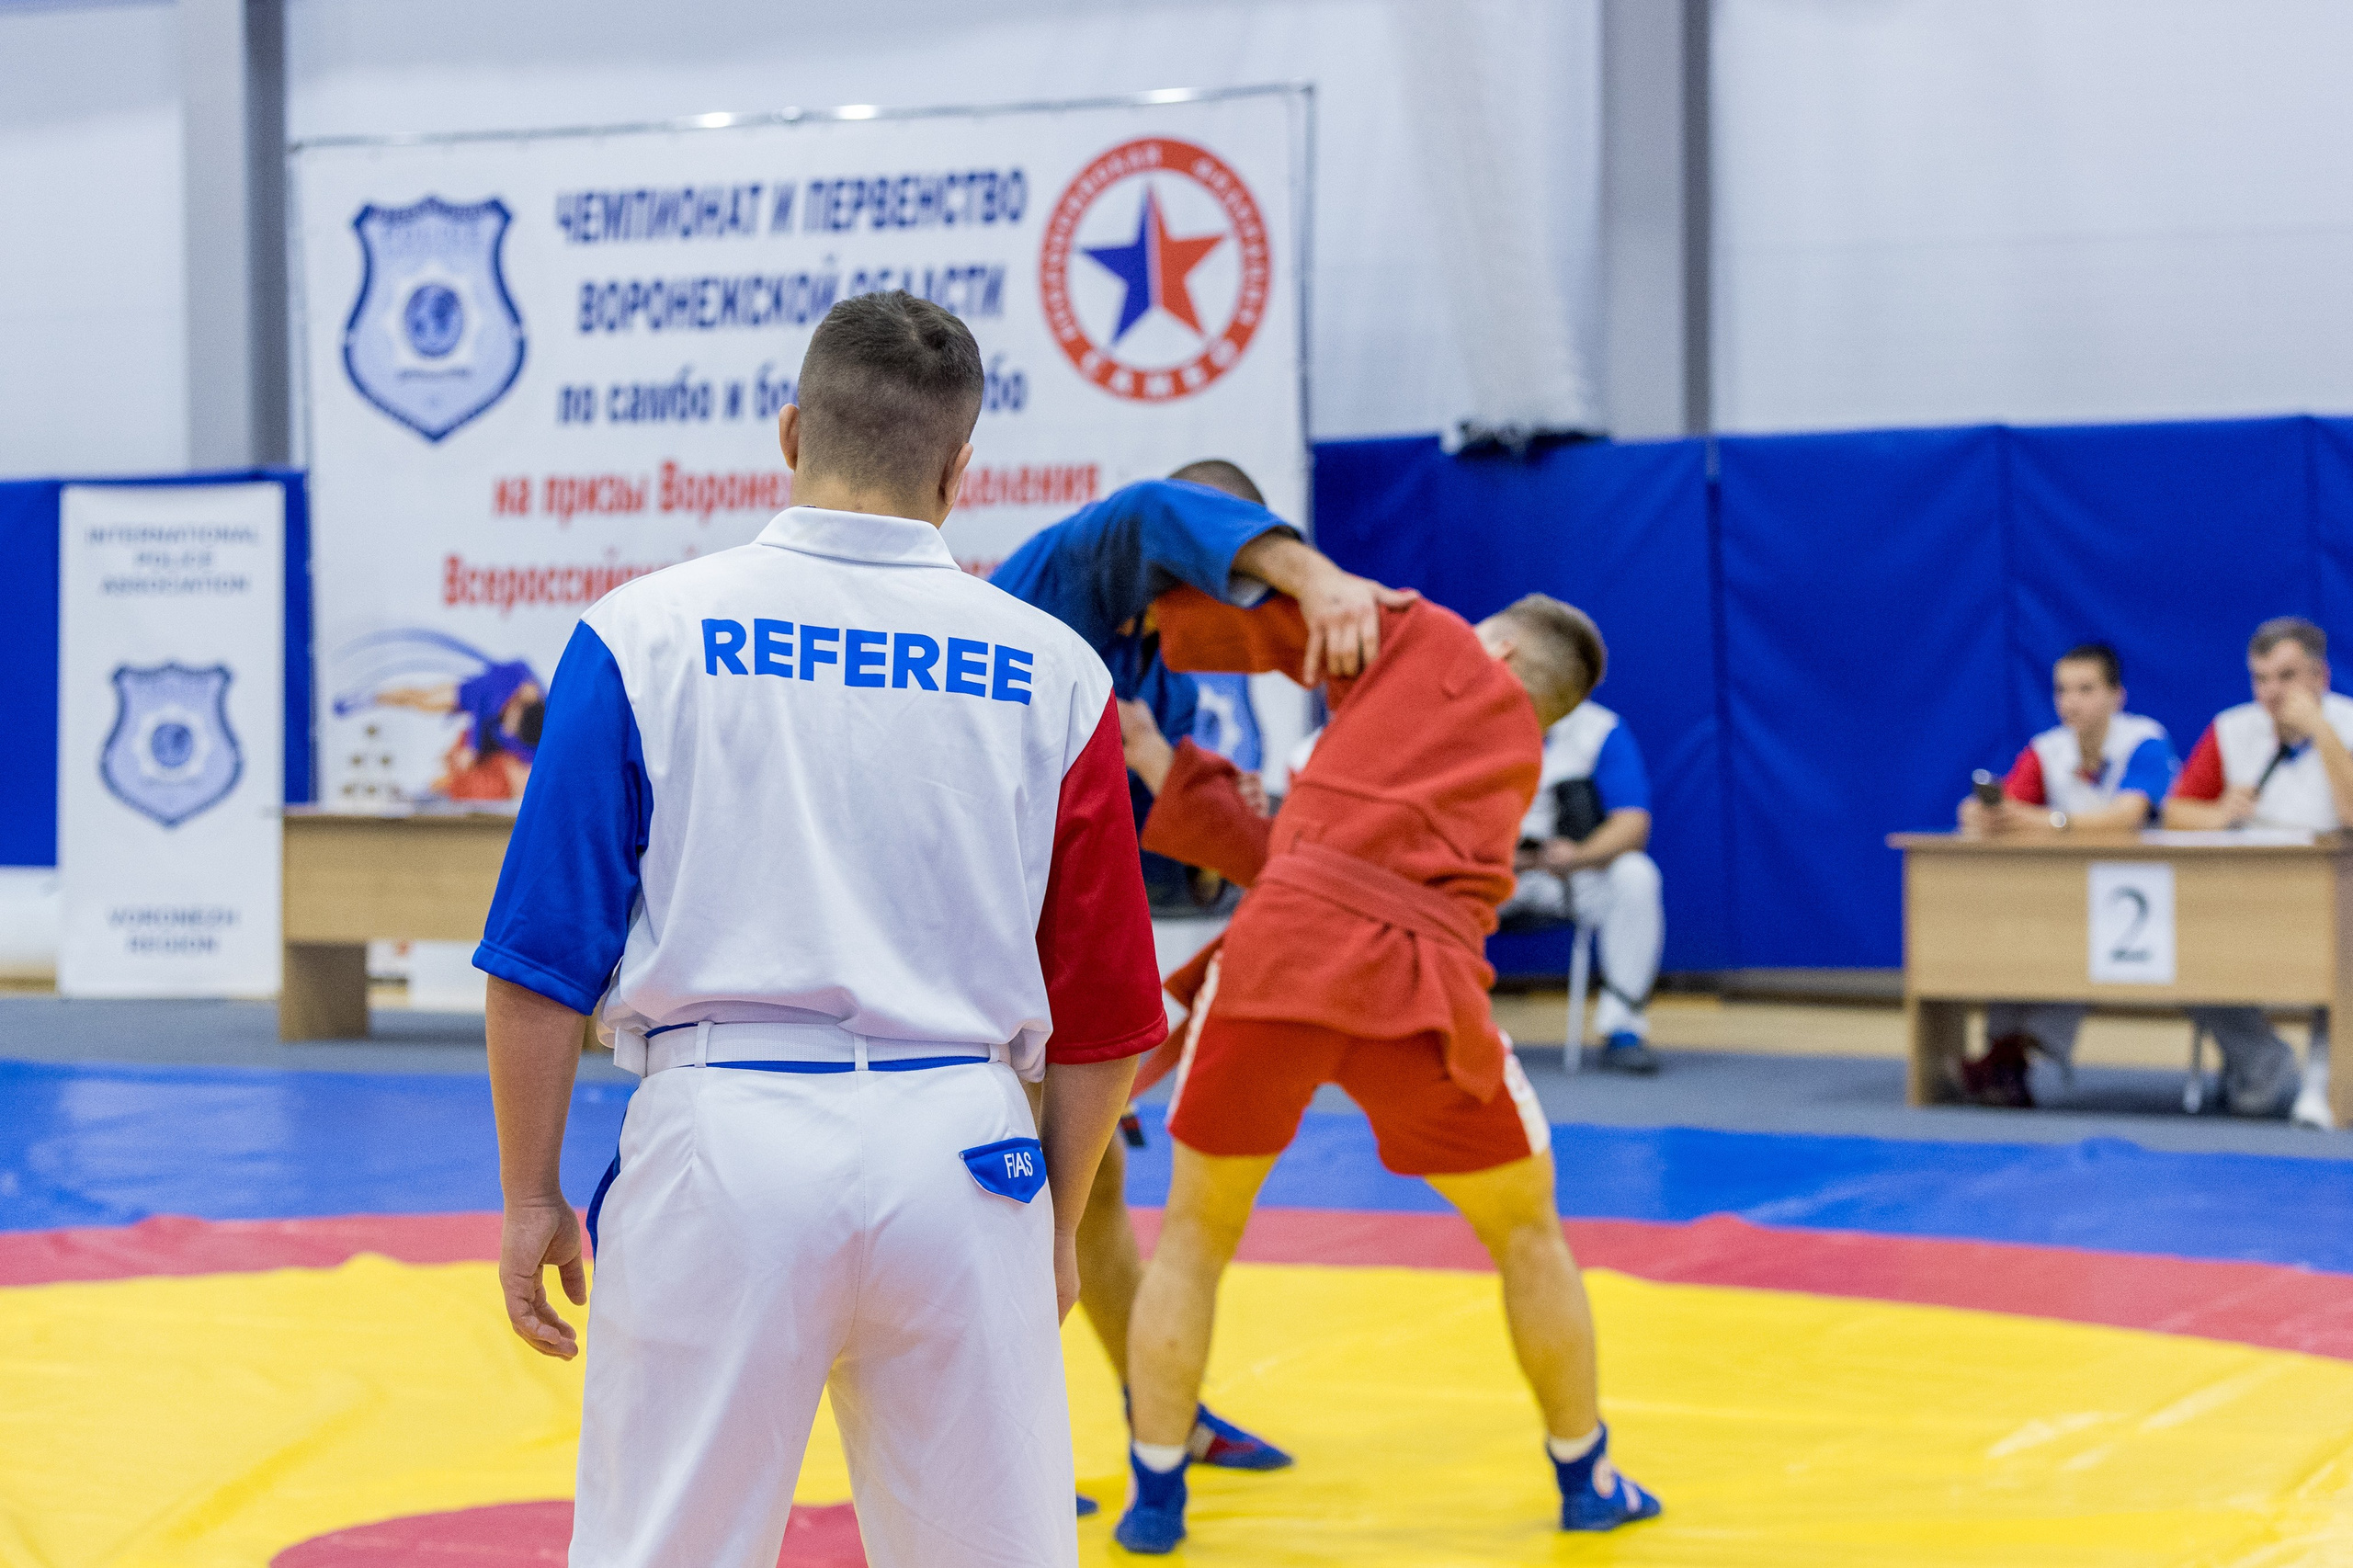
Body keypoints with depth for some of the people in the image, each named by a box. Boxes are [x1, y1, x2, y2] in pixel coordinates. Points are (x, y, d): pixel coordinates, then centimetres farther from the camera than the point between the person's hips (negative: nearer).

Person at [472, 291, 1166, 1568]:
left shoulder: (644, 633, -1)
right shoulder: (1053, 672, 4)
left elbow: (544, 959, -2)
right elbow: (1104, 1011, 8)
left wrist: (530, 1198, 8)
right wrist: (1055, 1222, 20)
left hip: (723, 1142, -1)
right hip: (964, 1157, 2)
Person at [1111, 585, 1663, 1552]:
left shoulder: (1425, 634, 18)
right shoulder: (1520, 765, 25)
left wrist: (1164, 611, 32)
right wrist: (1162, 764, 25)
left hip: (1281, 958, -2)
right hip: (1420, 995, 2)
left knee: (1195, 1234, 20)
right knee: (1526, 1230, 25)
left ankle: (1155, 1493, 18)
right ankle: (1587, 1480, 34)